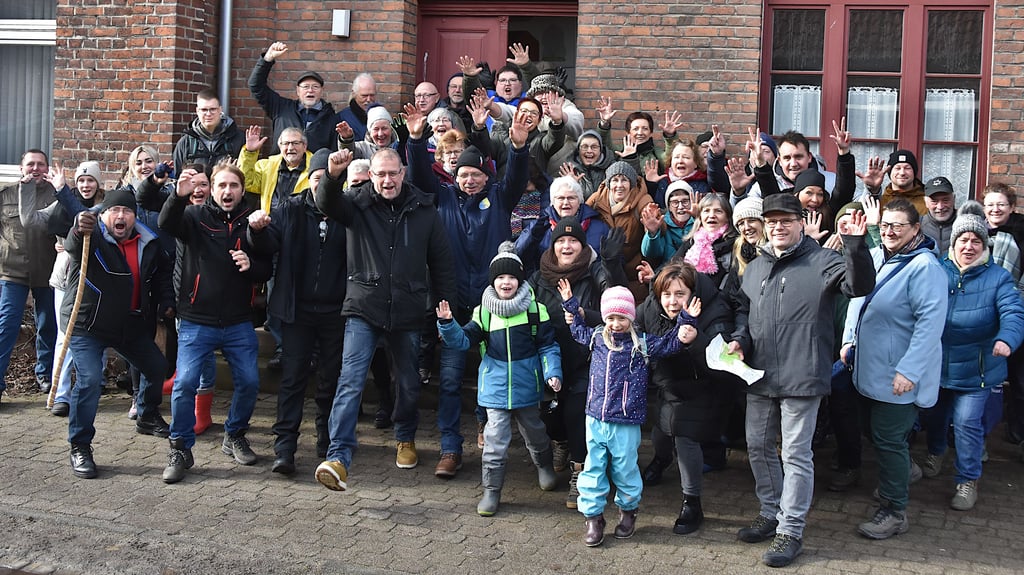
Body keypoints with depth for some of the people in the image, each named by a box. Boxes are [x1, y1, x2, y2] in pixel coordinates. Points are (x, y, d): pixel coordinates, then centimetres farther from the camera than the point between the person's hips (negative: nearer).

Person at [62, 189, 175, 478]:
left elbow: (163, 270, 20)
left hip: (132, 325, 6)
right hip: (87, 326, -6)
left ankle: (148, 417, 44)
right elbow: (72, 245, -40)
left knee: (157, 367, 17)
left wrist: (166, 301, 9)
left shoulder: (148, 243, 1)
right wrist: (79, 229, -64)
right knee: (89, 381, -21)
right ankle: (80, 448, -9)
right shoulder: (92, 238, -16)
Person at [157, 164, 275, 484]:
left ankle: (235, 437, 28)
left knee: (249, 382, 4)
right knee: (185, 383, -10)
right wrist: (179, 196, -38)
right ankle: (180, 450, 5)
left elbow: (267, 270, 7)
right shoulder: (196, 216, -1)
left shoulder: (251, 222, 6)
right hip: (197, 322, -2)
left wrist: (251, 265, -15)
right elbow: (167, 224, -21)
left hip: (239, 323, 3)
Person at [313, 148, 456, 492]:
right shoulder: (357, 203, 1)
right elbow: (326, 202, -20)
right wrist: (333, 175, -41)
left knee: (409, 384, 15)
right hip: (363, 309, -2)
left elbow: (442, 263, 7)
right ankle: (338, 458, -17)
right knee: (351, 381, -13)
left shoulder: (424, 210, 4)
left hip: (408, 314, 2)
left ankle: (406, 440, 40)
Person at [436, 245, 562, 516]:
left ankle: (544, 465, 48)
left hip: (526, 386, 0)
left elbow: (548, 346, -2)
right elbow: (463, 340, -2)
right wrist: (447, 323, -19)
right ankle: (491, 490, 7)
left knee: (534, 431, 20)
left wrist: (552, 372, -13)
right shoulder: (484, 311, -1)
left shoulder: (535, 309, -5)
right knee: (495, 438, -2)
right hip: (496, 387, 0)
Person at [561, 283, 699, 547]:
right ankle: (593, 516, 16)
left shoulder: (642, 343, -3)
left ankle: (628, 510, 31)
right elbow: (579, 330, 28)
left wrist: (687, 321, -4)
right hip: (595, 419, 3)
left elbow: (669, 344, 7)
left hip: (626, 422, -3)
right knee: (593, 468, 6)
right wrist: (571, 304, 25)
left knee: (624, 469, 7)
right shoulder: (597, 337, 6)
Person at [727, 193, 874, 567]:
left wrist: (855, 245, -35)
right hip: (759, 375, 7)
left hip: (801, 377, -7)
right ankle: (771, 513, 33)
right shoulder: (755, 268, 14)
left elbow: (859, 285, -20)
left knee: (796, 454, 0)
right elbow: (743, 308, 25)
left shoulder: (822, 262, -6)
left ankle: (790, 530, 10)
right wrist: (739, 338, 7)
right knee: (758, 446, 16)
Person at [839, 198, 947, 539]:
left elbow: (931, 321, -23)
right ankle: (897, 485, 38)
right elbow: (857, 299, 22)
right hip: (870, 368, 8)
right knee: (877, 432, 18)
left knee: (889, 440, -1)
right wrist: (849, 339, 16)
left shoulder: (923, 266, -17)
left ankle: (894, 511, 12)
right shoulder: (875, 257, 7)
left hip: (899, 375, -8)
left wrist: (909, 370, -25)